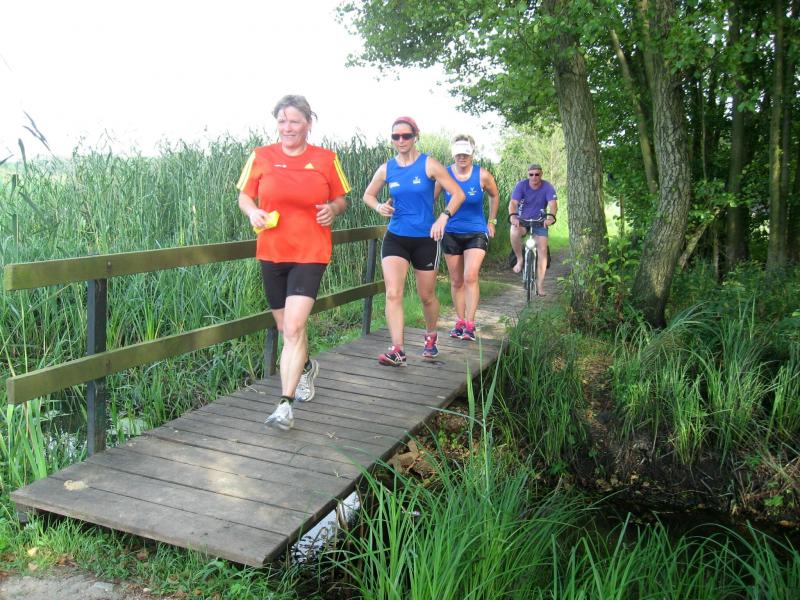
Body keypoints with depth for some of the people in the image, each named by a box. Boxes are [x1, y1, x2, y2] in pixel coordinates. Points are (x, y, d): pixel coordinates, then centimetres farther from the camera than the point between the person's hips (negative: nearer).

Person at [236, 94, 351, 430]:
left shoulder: (326, 159, 2)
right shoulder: (260, 157, 3)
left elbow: (341, 199, 12)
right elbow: (244, 197, 11)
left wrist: (333, 209, -11)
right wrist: (252, 212, -11)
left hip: (311, 254, -3)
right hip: (271, 254, 3)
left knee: (294, 327, -16)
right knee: (285, 328, 15)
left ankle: (285, 405, -11)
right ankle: (307, 367, 46)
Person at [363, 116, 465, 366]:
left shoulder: (429, 165, -7)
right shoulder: (386, 169, 2)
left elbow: (458, 194, -7)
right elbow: (368, 195, 16)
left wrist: (443, 217, -23)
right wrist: (379, 206, -6)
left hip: (425, 239, -2)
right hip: (395, 238, 2)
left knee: (427, 296, 12)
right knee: (393, 294, -14)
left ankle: (431, 336, 38)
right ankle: (397, 350, -13)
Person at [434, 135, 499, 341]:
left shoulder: (482, 175, -8)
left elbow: (494, 196, 10)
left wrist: (491, 221, 13)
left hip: (476, 233, -2)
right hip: (451, 234, 2)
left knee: (470, 277, -16)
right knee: (456, 281, 8)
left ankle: (470, 325, -9)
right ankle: (460, 322, 20)